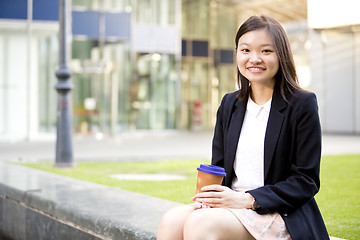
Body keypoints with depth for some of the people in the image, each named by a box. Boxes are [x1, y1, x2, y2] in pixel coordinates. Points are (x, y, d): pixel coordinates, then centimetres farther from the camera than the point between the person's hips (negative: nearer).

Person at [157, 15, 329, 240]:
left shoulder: (302, 105, -4)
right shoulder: (230, 104, 14)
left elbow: (306, 182, -8)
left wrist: (248, 199, -17)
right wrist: (210, 194, -7)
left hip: (283, 216, -5)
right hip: (232, 204, 6)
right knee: (172, 221, -24)